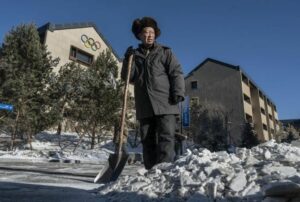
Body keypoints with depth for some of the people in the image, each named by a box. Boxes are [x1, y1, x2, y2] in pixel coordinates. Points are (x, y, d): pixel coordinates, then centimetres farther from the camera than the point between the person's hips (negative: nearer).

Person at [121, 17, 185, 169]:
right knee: (147, 142, 5)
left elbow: (177, 73, 2)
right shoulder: (135, 55, 19)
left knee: (166, 139, -10)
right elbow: (128, 78, 11)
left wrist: (178, 93, -13)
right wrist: (128, 60, -4)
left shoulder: (165, 52, 11)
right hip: (144, 107, 4)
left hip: (165, 105, -3)